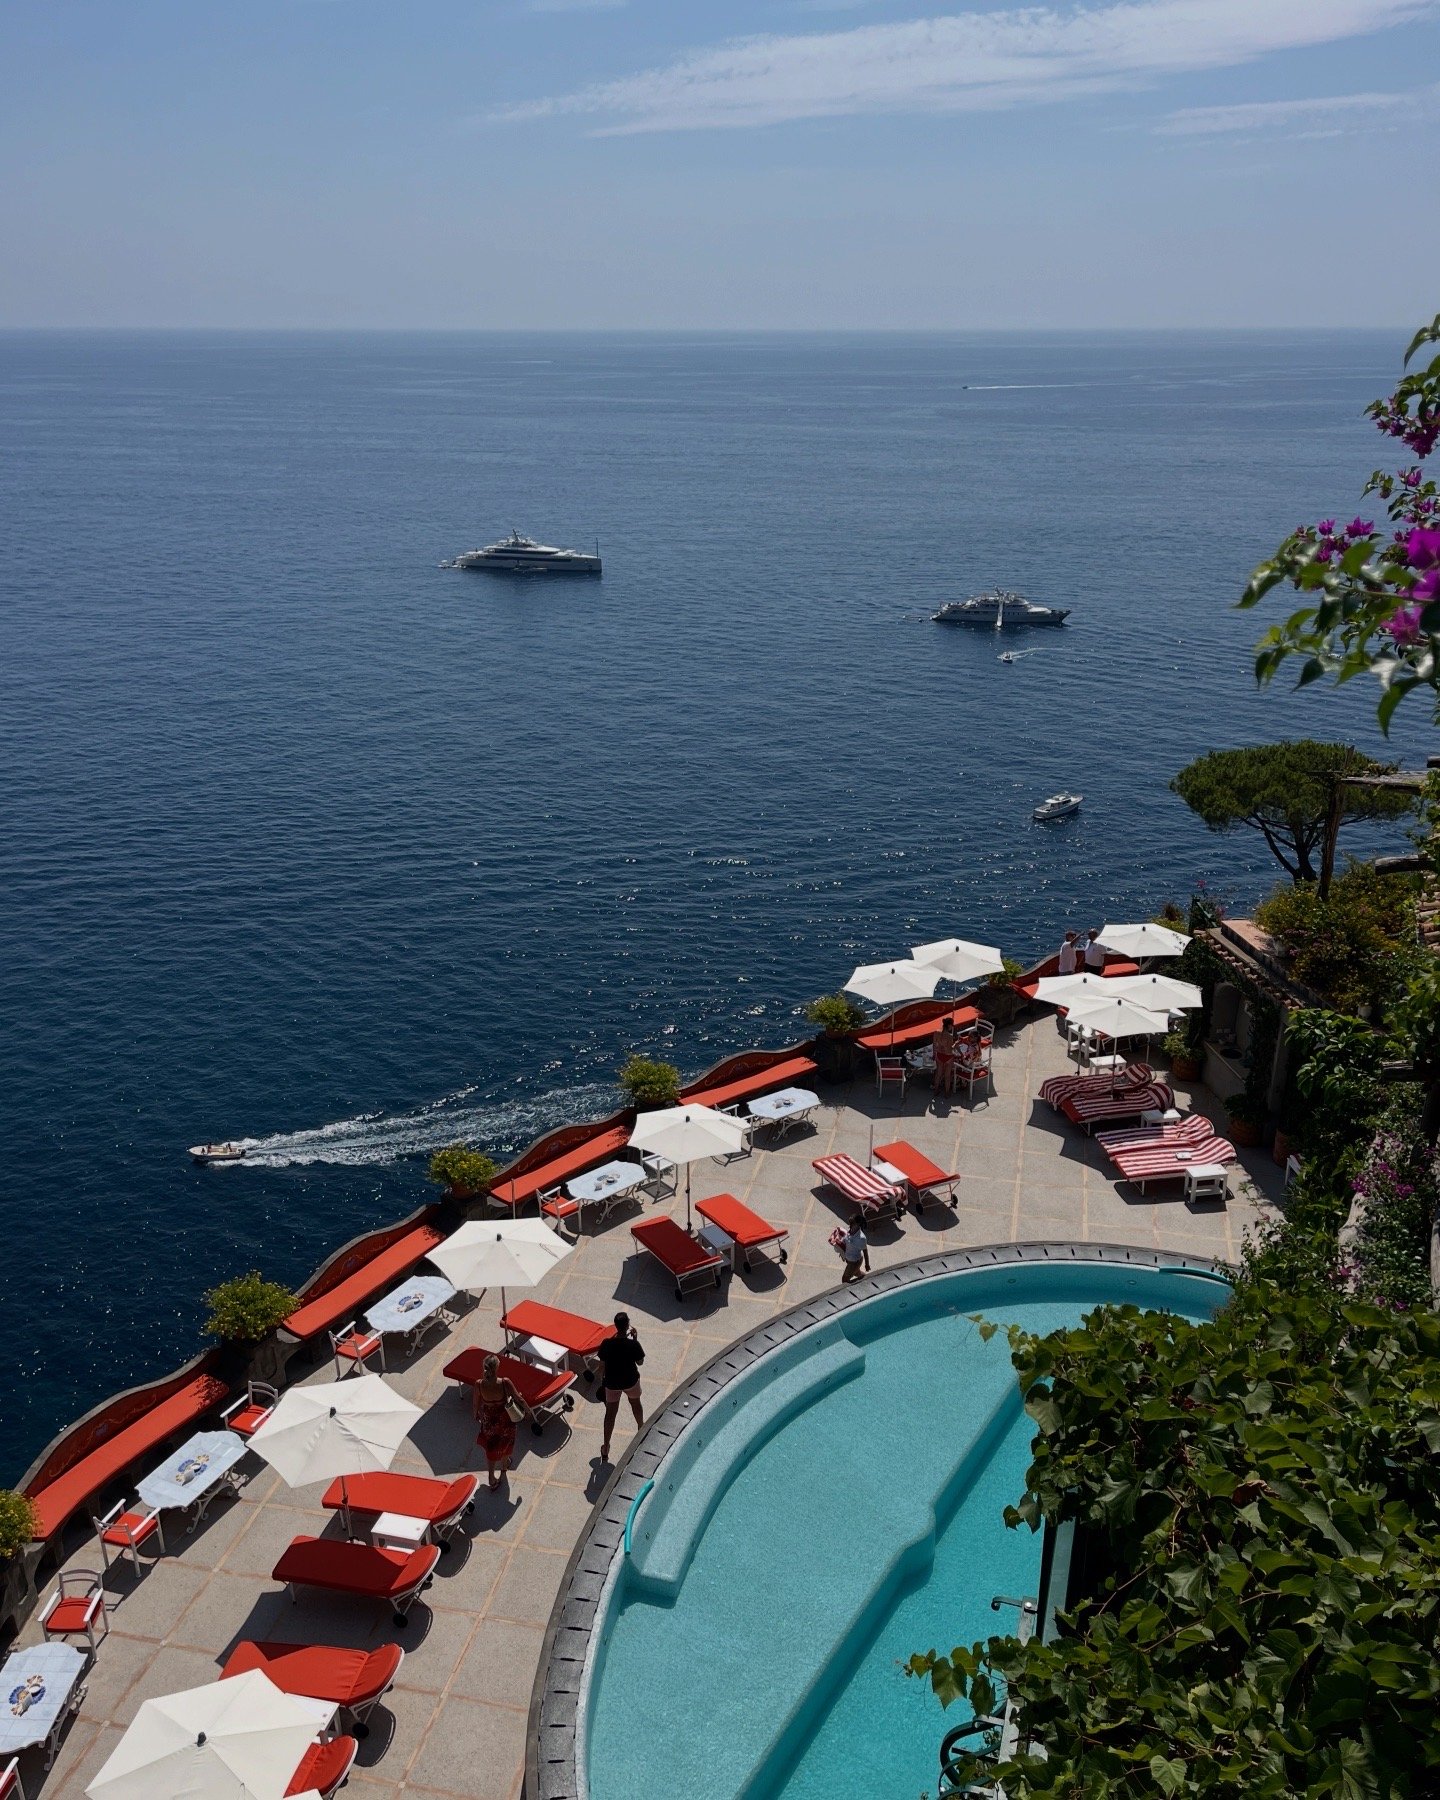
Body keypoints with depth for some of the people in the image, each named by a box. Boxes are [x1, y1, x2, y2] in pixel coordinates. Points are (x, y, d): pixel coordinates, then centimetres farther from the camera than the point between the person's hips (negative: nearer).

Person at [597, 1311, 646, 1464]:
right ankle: (641, 1429, 54)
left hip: (611, 1383, 0)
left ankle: (605, 1449, 17)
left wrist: (602, 1381, 8)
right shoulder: (633, 1344, -25)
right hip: (630, 1381, 0)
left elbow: (602, 1365, -9)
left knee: (610, 1413, 14)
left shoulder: (607, 1344, -20)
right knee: (635, 1403, 30)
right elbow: (640, 1362, -8)